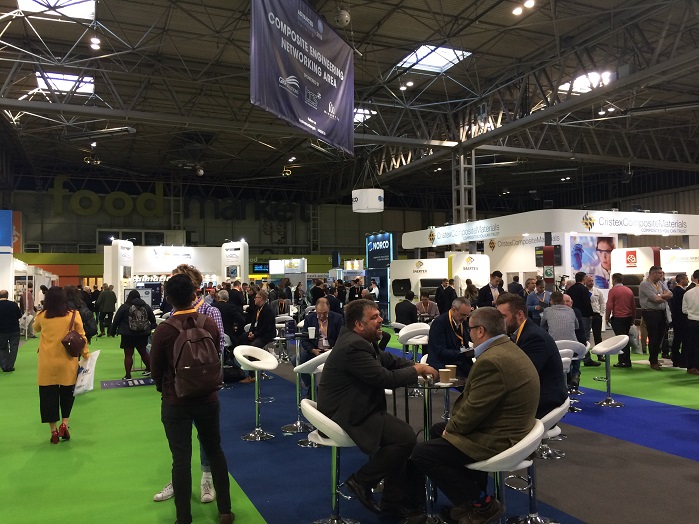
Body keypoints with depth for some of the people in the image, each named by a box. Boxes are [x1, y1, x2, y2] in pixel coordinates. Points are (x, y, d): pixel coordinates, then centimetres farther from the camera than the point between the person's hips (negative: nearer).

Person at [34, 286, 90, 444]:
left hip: (47, 363, 0)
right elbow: (81, 336, -2)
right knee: (67, 393, 18)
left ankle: (54, 431, 14)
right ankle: (64, 424, 7)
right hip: (67, 362, 0)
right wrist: (85, 354, 9)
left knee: (48, 395, 10)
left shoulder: (41, 316, -3)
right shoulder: (73, 315, -7)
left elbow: (35, 329, 19)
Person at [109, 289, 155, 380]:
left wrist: (112, 332, 9)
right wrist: (150, 328, 34)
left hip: (128, 335, -4)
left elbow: (116, 320, -3)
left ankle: (128, 375, 1)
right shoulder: (146, 306, 4)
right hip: (143, 335, 4)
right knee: (143, 352, 19)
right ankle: (149, 369, 26)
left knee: (128, 355, 1)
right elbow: (153, 320, 15)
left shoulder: (124, 307, -7)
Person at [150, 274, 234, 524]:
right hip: (208, 398, 3)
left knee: (181, 460, 7)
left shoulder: (163, 330, -16)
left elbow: (156, 369, -3)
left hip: (176, 403, -3)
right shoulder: (210, 324, -9)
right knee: (215, 452, 17)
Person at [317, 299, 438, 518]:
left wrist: (415, 366, 0)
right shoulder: (354, 346, -23)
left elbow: (388, 360, 16)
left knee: (403, 433, 6)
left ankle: (394, 499, 14)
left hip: (354, 408, 11)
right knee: (406, 437, -16)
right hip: (348, 415, -11)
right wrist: (416, 370, -10)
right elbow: (386, 378, -25)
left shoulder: (357, 339, 9)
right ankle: (361, 481, 0)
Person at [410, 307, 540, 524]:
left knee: (420, 453, -6)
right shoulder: (507, 349, 6)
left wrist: (451, 428, -5)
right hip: (506, 430, 11)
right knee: (437, 429, 22)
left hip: (498, 440, -11)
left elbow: (474, 409, -24)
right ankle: (474, 491, 24)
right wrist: (451, 424, 4)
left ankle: (482, 504, 3)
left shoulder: (491, 361, -27)